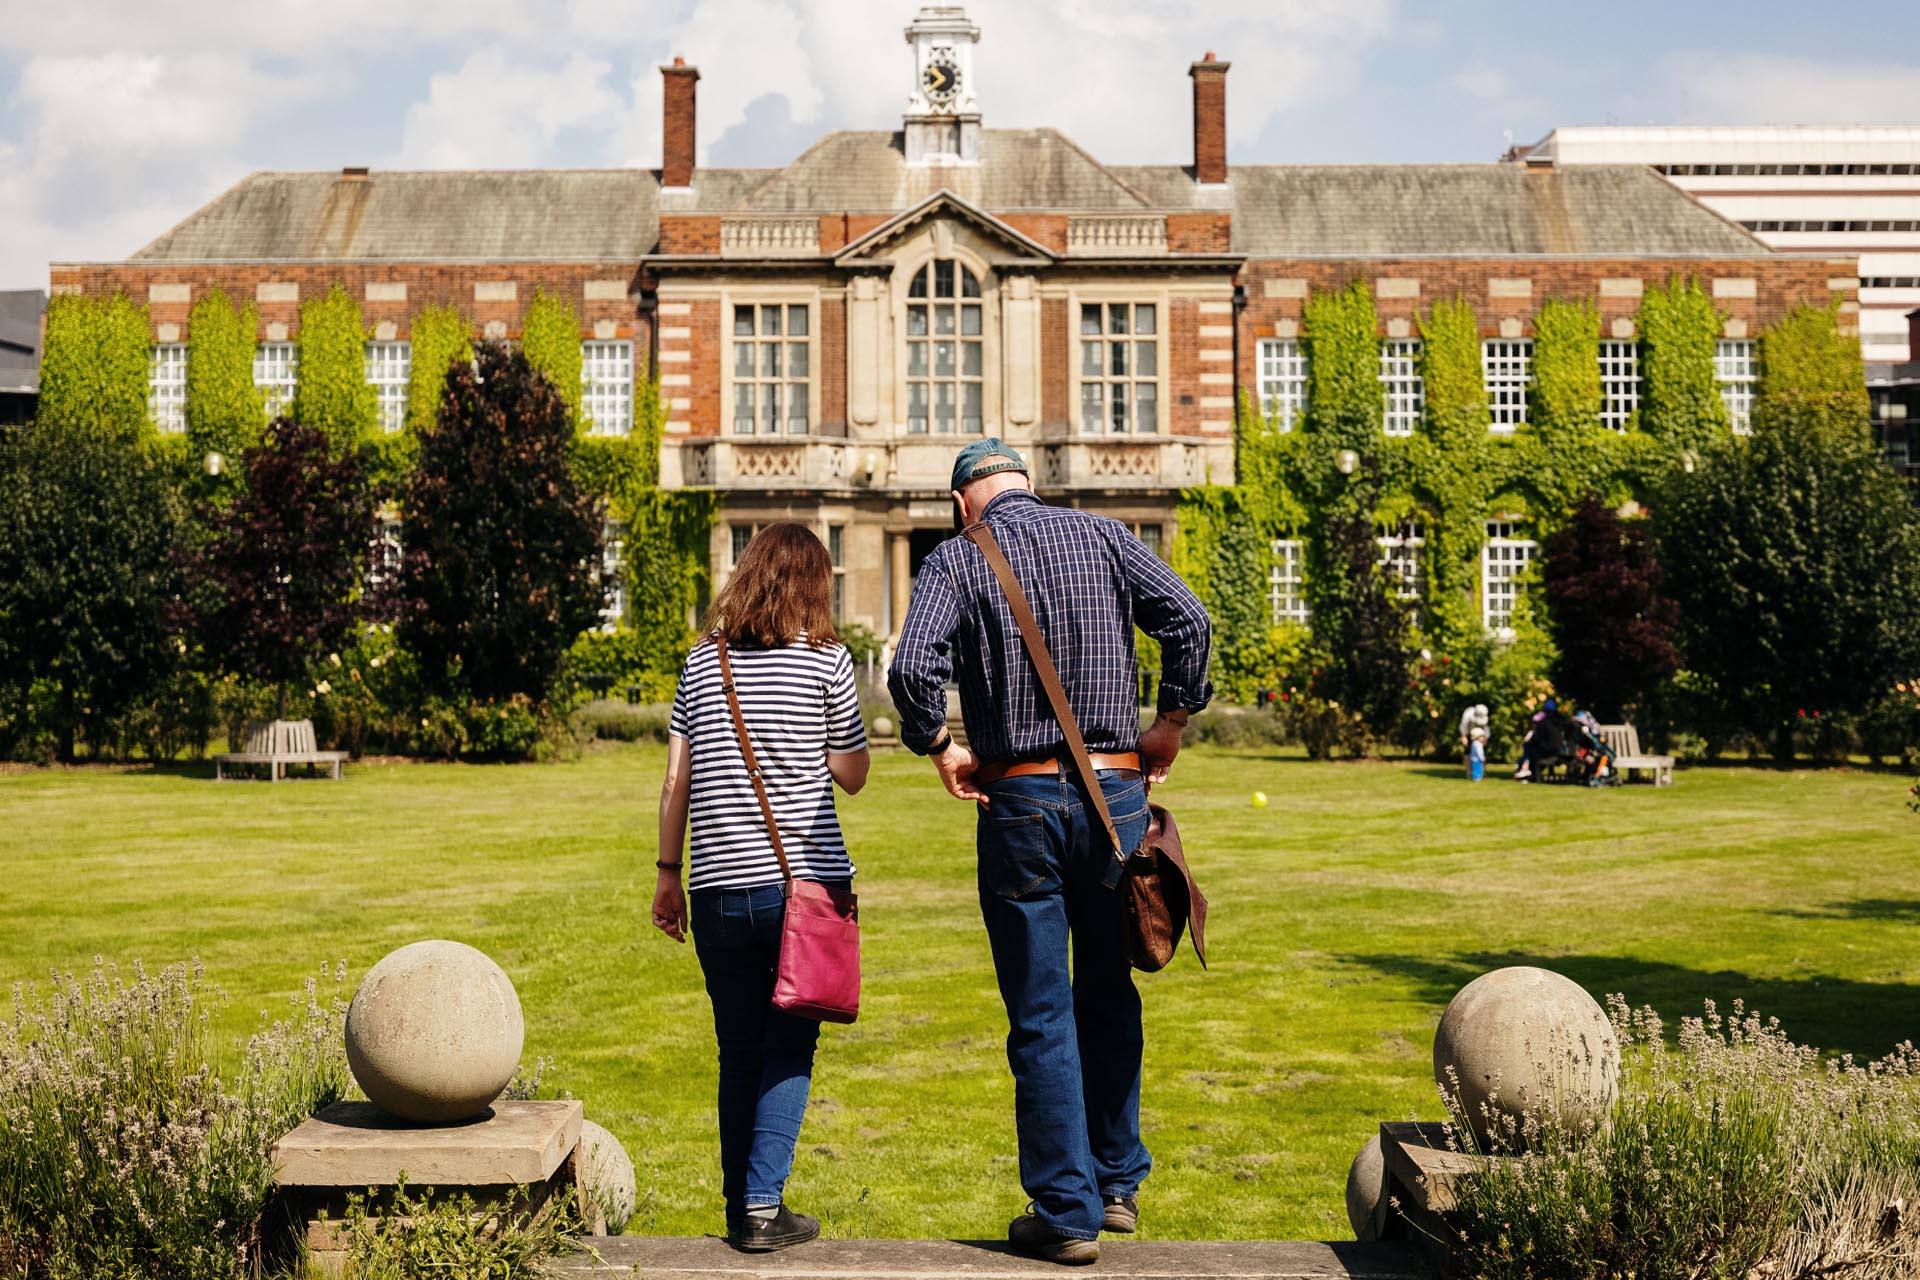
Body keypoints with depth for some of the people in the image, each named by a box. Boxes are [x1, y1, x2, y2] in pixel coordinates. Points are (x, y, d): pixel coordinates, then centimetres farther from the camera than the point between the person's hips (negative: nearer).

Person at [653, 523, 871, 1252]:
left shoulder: (702, 662, 7)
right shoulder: (825, 659, -2)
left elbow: (675, 780, 7)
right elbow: (852, 776, 4)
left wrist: (668, 876, 13)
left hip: (719, 890, 3)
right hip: (805, 886, -3)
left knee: (739, 1053, 12)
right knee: (788, 1051, 5)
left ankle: (741, 1208, 17)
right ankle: (762, 1205, -1)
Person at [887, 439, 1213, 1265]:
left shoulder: (953, 560, 0)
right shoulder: (1101, 536, 7)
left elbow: (912, 669, -16)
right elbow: (1188, 620, -4)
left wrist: (939, 747, 0)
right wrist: (1172, 719, 7)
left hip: (1020, 800, -3)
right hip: (1116, 790, 3)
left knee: (1042, 1017, 4)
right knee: (1109, 996, 17)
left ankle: (1067, 1213, 8)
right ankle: (1118, 1184, 26)